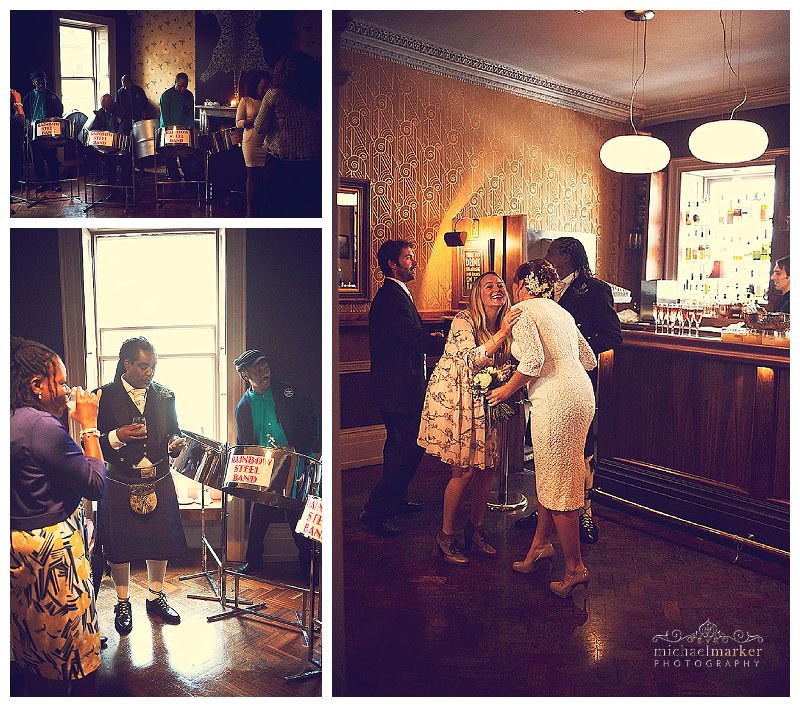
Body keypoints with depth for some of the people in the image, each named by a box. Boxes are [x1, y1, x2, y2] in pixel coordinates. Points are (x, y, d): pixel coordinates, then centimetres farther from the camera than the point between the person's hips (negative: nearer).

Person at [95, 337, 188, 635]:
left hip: (159, 482, 3)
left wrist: (175, 441, -9)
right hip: (120, 485, -3)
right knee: (119, 546, 8)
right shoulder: (105, 396, -7)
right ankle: (123, 603, 28)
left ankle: (155, 596, 32)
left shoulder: (164, 395, 3)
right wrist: (117, 437, -24)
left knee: (160, 541, 12)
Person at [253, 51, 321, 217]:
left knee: (276, 209, 9)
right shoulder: (318, 96, -1)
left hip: (281, 165, -2)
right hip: (313, 166, 2)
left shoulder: (274, 95, -6)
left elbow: (259, 129, 0)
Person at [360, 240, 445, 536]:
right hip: (400, 389, -11)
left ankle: (396, 500, 37)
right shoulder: (393, 297, -17)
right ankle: (374, 512, -1)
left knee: (399, 447, 22)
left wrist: (427, 337, 1)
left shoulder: (391, 294, 17)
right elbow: (415, 339, -26)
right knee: (409, 449, -6)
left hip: (392, 386, 11)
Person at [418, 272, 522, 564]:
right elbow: (471, 361, -30)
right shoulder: (463, 321, -16)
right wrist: (501, 334, -36)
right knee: (463, 471, -7)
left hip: (479, 401, 7)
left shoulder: (504, 325, 5)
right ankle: (446, 535, 11)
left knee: (488, 466, 5)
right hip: (451, 398, -7)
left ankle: (475, 529, 24)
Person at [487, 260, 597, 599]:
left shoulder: (522, 310, -3)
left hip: (555, 399, -9)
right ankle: (540, 544, 31)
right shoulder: (561, 311, 21)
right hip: (581, 394, 9)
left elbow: (533, 360, -17)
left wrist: (507, 389, -3)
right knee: (549, 474, 19)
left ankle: (575, 567, 9)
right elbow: (589, 359, 22)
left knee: (557, 483, 1)